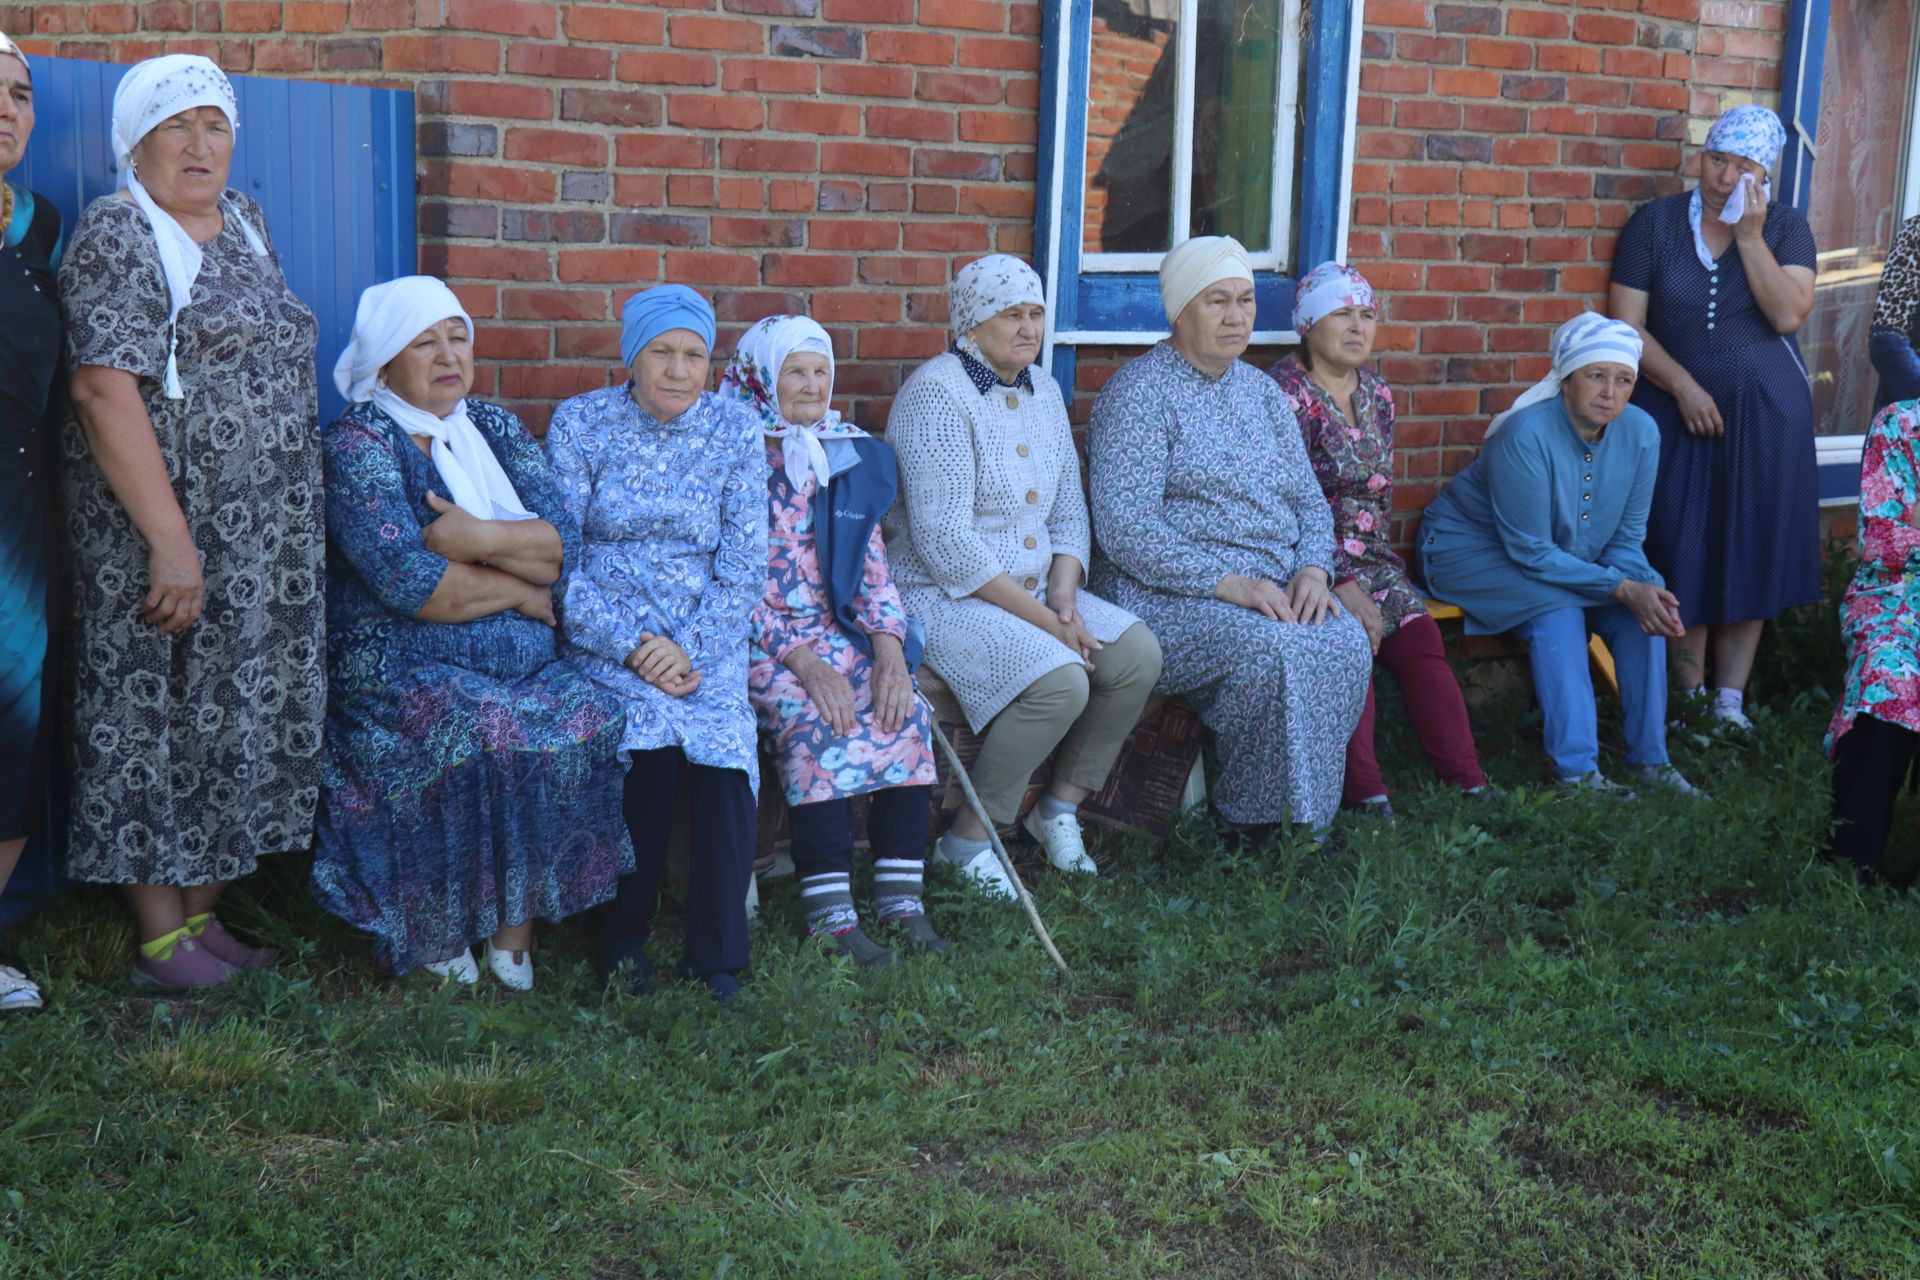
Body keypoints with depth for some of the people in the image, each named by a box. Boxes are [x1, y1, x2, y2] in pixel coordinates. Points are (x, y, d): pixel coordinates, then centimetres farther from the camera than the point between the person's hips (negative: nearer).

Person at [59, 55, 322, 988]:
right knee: (158, 716, 0)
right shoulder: (117, 235, -10)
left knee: (237, 716, 10)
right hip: (165, 529, -7)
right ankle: (160, 935, 9)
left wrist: (294, 515, 14)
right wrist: (171, 542, -23)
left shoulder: (244, 224, 13)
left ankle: (203, 908, 21)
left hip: (264, 538, 7)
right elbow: (103, 389, -19)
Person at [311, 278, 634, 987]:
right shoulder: (357, 443, -3)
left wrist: (480, 538, -14)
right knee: (494, 736, -32)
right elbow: (410, 582, -17)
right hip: (401, 668, -5)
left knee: (591, 719, -23)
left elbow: (564, 542, 3)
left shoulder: (495, 428, 16)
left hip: (523, 662, 6)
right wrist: (521, 589, -5)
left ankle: (515, 926, -11)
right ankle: (437, 928, -11)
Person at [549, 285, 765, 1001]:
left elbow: (744, 567, 1)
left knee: (724, 756, -26)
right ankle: (620, 942, -9)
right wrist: (630, 646, -15)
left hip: (707, 641, 2)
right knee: (652, 735, -29)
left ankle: (716, 960, -9)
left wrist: (688, 648, -14)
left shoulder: (735, 431, 5)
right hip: (605, 636, -1)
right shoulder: (580, 423, 1)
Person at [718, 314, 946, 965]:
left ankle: (902, 900, -18)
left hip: (840, 630, 5)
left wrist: (888, 645, -8)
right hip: (758, 637, -4)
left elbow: (873, 563, 11)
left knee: (905, 713, -23)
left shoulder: (850, 456, 15)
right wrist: (801, 659, -19)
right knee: (815, 721, -31)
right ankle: (829, 915, -27)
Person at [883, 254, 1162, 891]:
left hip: (1034, 592, 8)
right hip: (942, 597, -8)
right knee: (1060, 681, -29)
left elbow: (1069, 513, 14)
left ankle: (1061, 805, 6)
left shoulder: (1043, 392, 11)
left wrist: (1064, 599, -6)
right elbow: (944, 541, -22)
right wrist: (1042, 619, -21)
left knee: (1138, 654, -11)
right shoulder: (937, 395, -16)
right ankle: (968, 839, -12)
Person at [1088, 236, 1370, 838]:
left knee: (1347, 645, -23)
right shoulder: (1138, 392, -5)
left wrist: (1313, 568, -4)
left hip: (1273, 585, 6)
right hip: (1164, 590, -6)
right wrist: (1227, 584, -23)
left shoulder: (1261, 390, 18)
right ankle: (1252, 823, -15)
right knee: (1269, 651, -33)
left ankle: (1301, 820, -12)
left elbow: (1309, 499, 19)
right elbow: (1124, 527, -16)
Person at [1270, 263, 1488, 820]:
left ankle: (1468, 784, -20)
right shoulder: (1285, 394, -10)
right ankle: (1365, 793, -32)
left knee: (1420, 639, -17)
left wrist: (1381, 562, 9)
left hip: (1368, 559, 6)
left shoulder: (1377, 394, 14)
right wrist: (1340, 583, -22)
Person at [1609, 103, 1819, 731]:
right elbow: (1627, 325, -5)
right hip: (1675, 409, -1)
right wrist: (1684, 386, -14)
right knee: (1683, 553, 0)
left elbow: (1788, 314, -12)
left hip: (1765, 413, 1)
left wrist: (1750, 236, -16)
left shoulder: (1786, 226, 2)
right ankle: (1690, 699, 11)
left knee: (1751, 552, 4)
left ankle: (1730, 701, 12)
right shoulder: (1656, 221, -1)